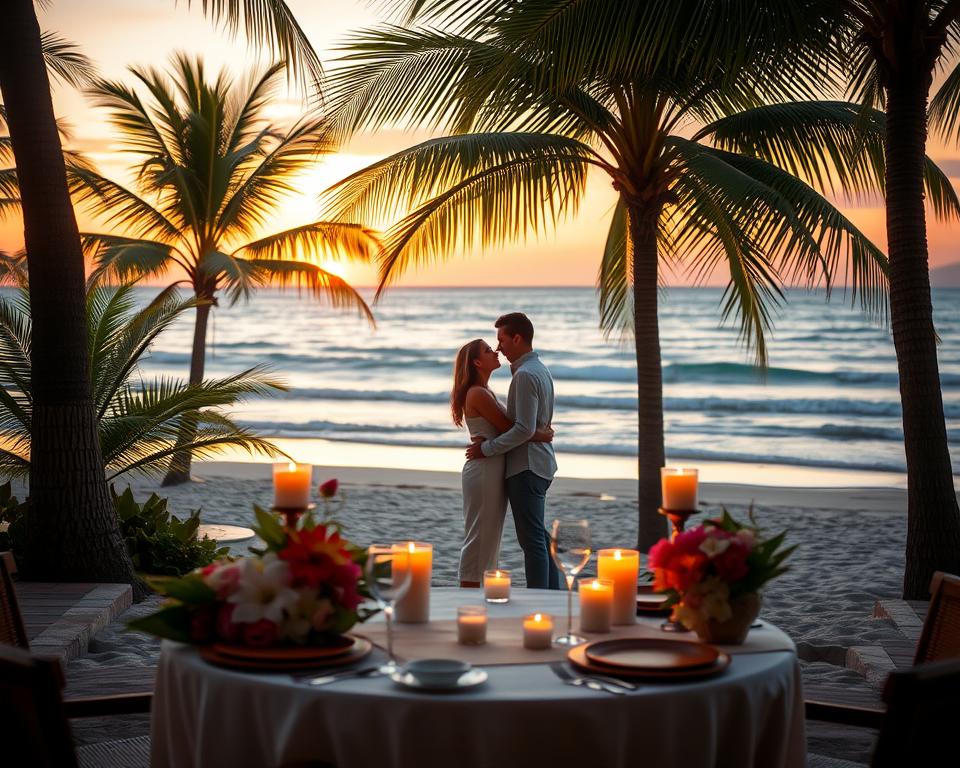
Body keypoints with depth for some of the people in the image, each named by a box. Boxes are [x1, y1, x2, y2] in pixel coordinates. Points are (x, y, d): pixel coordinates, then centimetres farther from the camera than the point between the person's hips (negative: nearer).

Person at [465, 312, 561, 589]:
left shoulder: (525, 375, -17)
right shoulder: (541, 370, 15)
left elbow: (524, 429, -23)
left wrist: (486, 448, -14)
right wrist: (490, 439, 4)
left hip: (525, 467, -10)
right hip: (540, 463, 10)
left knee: (532, 539, -7)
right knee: (539, 536, 17)